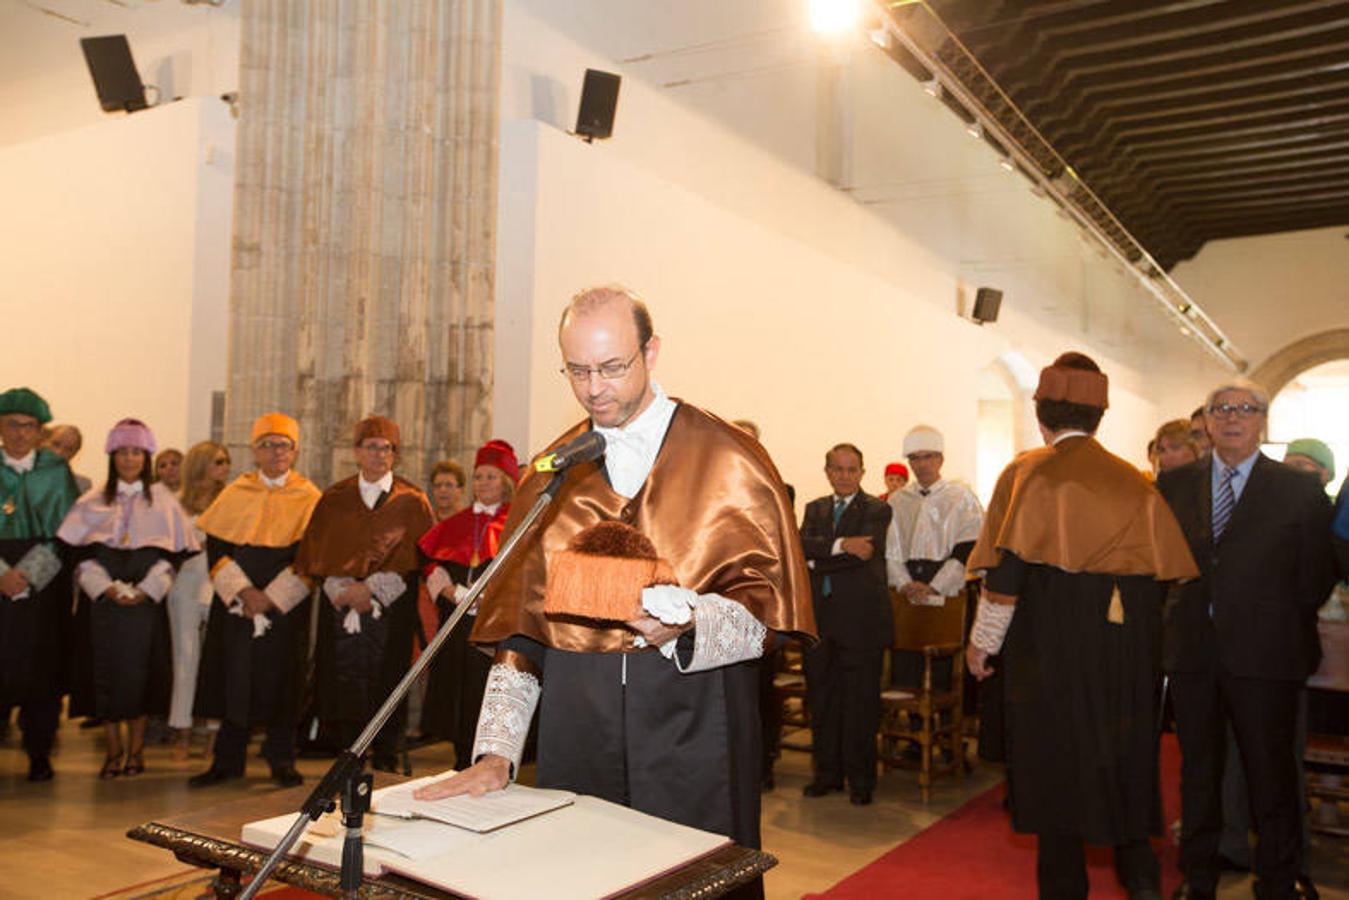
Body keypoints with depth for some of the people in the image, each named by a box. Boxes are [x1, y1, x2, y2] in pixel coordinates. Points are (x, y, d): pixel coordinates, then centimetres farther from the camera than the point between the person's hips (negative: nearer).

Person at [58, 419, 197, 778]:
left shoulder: (163, 501, 5)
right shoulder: (92, 502, 8)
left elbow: (171, 553, 1)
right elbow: (81, 551, 2)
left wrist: (146, 590, -10)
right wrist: (106, 588, -11)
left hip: (146, 601, -1)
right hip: (102, 601, 1)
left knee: (139, 671, 0)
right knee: (105, 672, 1)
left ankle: (136, 748, 13)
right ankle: (113, 748, 13)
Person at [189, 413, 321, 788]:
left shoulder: (308, 497, 1)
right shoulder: (236, 493, 6)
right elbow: (215, 547, 2)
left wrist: (270, 598, -13)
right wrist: (243, 592, -12)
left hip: (286, 606, -1)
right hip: (235, 603, 2)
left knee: (281, 678, 2)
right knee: (233, 676, 4)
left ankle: (281, 758, 16)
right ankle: (227, 760, 17)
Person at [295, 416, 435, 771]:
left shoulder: (412, 501, 5)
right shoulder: (334, 499, 13)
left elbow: (416, 555, -3)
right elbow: (315, 552, 8)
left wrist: (372, 589, -12)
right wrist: (341, 589, -9)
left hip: (391, 612, -2)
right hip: (340, 608, 2)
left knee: (386, 686, -3)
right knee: (344, 690, -1)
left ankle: (386, 763, 9)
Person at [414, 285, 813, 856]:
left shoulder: (729, 461, -2)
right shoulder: (552, 473, 8)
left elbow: (765, 609, -5)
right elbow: (520, 625, 7)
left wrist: (688, 626, -25)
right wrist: (496, 752, -1)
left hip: (693, 729, -2)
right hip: (577, 727, 3)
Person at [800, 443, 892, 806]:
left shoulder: (877, 510, 0)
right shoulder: (815, 509, 15)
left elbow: (864, 553, -14)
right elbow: (803, 544, -3)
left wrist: (817, 561, -8)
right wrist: (841, 545, -19)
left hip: (860, 616, -4)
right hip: (820, 616, 5)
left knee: (861, 702, 1)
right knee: (822, 700, 10)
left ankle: (860, 780, 12)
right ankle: (827, 773, 23)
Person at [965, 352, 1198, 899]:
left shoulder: (1028, 473, -7)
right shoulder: (1134, 482, 6)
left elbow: (1006, 568, -11)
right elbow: (1165, 572, 6)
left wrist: (982, 642, -3)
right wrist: (1141, 638, 16)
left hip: (1052, 639, -4)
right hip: (1127, 643, 4)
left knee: (1056, 756, 7)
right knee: (1124, 753, 18)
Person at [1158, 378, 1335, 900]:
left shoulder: (1299, 491, 0)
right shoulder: (1175, 485, 6)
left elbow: (1315, 579, 2)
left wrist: (1275, 624, 0)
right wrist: (1182, 614, 1)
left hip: (1264, 657, -2)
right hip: (1192, 652, 3)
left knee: (1271, 776, 7)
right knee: (1197, 771, 14)